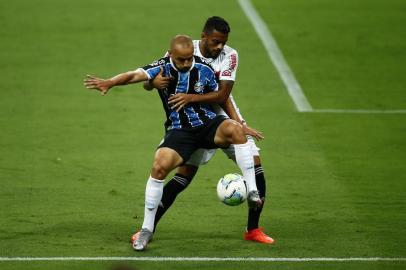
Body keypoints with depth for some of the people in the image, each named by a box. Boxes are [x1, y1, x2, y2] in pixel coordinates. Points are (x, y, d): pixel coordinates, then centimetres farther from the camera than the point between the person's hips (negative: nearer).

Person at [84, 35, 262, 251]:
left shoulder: (204, 70, -5)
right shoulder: (163, 68, -9)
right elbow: (136, 75, -28)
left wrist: (240, 124, 3)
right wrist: (110, 83, -47)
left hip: (208, 123, 0)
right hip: (179, 131, 0)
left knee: (234, 129, -33)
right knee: (159, 166, -23)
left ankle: (252, 192, -26)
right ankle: (147, 229, -7)